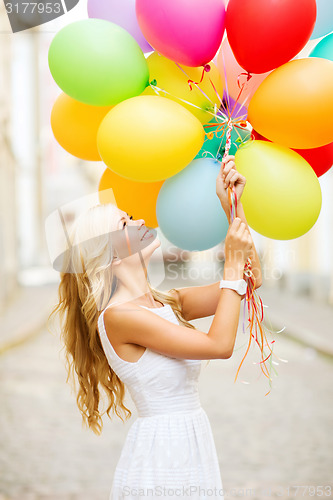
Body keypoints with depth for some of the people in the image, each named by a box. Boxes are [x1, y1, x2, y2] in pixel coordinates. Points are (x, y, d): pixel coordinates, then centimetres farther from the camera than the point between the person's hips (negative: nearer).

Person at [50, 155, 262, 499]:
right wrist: (233, 265, -16)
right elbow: (220, 345, -20)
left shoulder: (167, 303, 8)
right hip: (158, 450, -8)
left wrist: (232, 205, 1)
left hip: (194, 446, 8)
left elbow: (249, 280, 7)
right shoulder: (118, 316, -17)